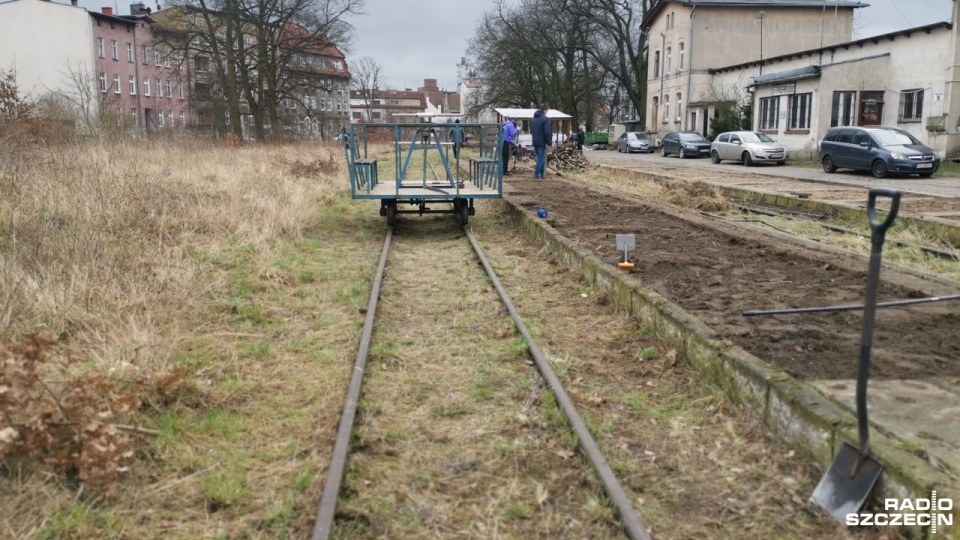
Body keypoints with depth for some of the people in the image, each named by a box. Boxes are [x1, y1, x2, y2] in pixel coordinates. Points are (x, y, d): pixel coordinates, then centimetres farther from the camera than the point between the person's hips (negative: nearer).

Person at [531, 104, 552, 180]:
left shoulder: (533, 119, 12)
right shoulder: (545, 119, -15)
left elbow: (531, 131, 21)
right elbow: (547, 132, -18)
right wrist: (549, 142, -11)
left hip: (535, 142, 8)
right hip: (542, 142, -8)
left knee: (540, 158, 17)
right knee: (541, 159, -3)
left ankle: (541, 174, 19)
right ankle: (536, 175, -6)